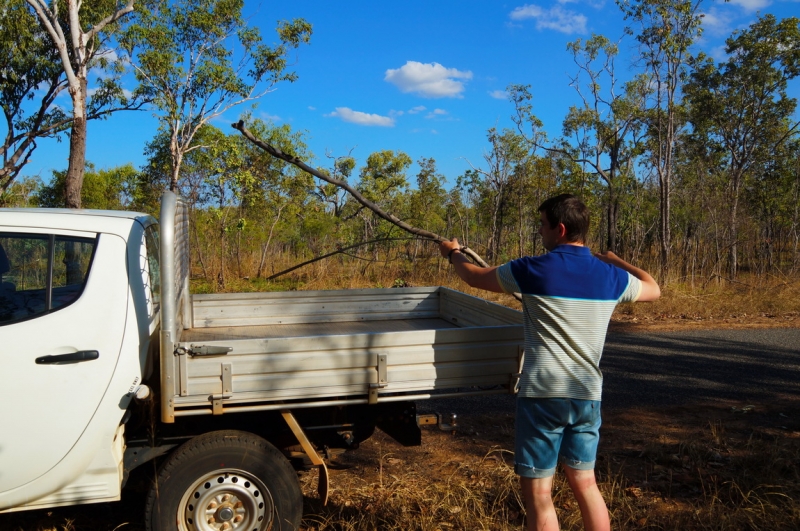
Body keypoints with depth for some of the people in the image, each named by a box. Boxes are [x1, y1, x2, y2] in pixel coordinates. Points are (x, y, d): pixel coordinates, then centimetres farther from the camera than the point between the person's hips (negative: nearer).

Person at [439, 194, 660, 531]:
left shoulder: (533, 270, -10)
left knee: (538, 493, 5)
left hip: (543, 395, -5)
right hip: (588, 396, 6)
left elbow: (475, 277, 5)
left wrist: (454, 254, 25)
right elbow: (653, 289, 24)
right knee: (584, 484, 20)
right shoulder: (609, 276, 3)